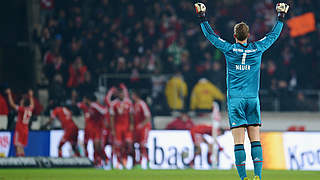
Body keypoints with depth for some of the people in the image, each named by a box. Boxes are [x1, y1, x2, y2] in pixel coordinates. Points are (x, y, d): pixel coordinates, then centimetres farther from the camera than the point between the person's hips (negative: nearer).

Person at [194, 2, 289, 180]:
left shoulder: (229, 50, -4)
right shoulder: (257, 49, 2)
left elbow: (210, 35, 6)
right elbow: (274, 34, 16)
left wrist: (202, 16, 16)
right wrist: (281, 16, 28)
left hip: (235, 99, -2)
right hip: (253, 99, 2)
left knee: (238, 142, -5)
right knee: (255, 139, 3)